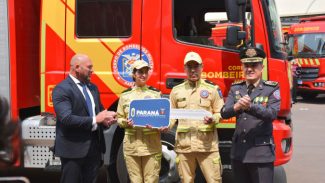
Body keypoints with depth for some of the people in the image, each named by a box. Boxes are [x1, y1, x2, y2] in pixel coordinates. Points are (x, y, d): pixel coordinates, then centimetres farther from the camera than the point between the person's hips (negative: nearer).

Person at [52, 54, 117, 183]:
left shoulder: (93, 87, 14)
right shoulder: (62, 89, -12)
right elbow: (66, 119, -23)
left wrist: (106, 118, -2)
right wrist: (95, 120, -22)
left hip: (94, 147, 7)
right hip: (73, 148, -7)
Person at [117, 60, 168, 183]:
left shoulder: (156, 93, 6)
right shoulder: (125, 95, 8)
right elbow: (119, 118, 12)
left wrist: (164, 127, -13)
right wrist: (125, 122, -9)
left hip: (152, 144, -1)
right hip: (131, 144, 1)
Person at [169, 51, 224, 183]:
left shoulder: (212, 89, 6)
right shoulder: (176, 90, 12)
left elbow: (221, 112, 6)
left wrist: (213, 119, -15)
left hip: (207, 144, -2)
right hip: (184, 144, 2)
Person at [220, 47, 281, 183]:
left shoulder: (272, 88, -2)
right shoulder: (235, 88, 9)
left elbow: (272, 113, -18)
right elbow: (224, 113, -3)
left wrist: (250, 106, -33)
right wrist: (237, 107, -26)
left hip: (261, 153, -4)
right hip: (239, 152, 4)